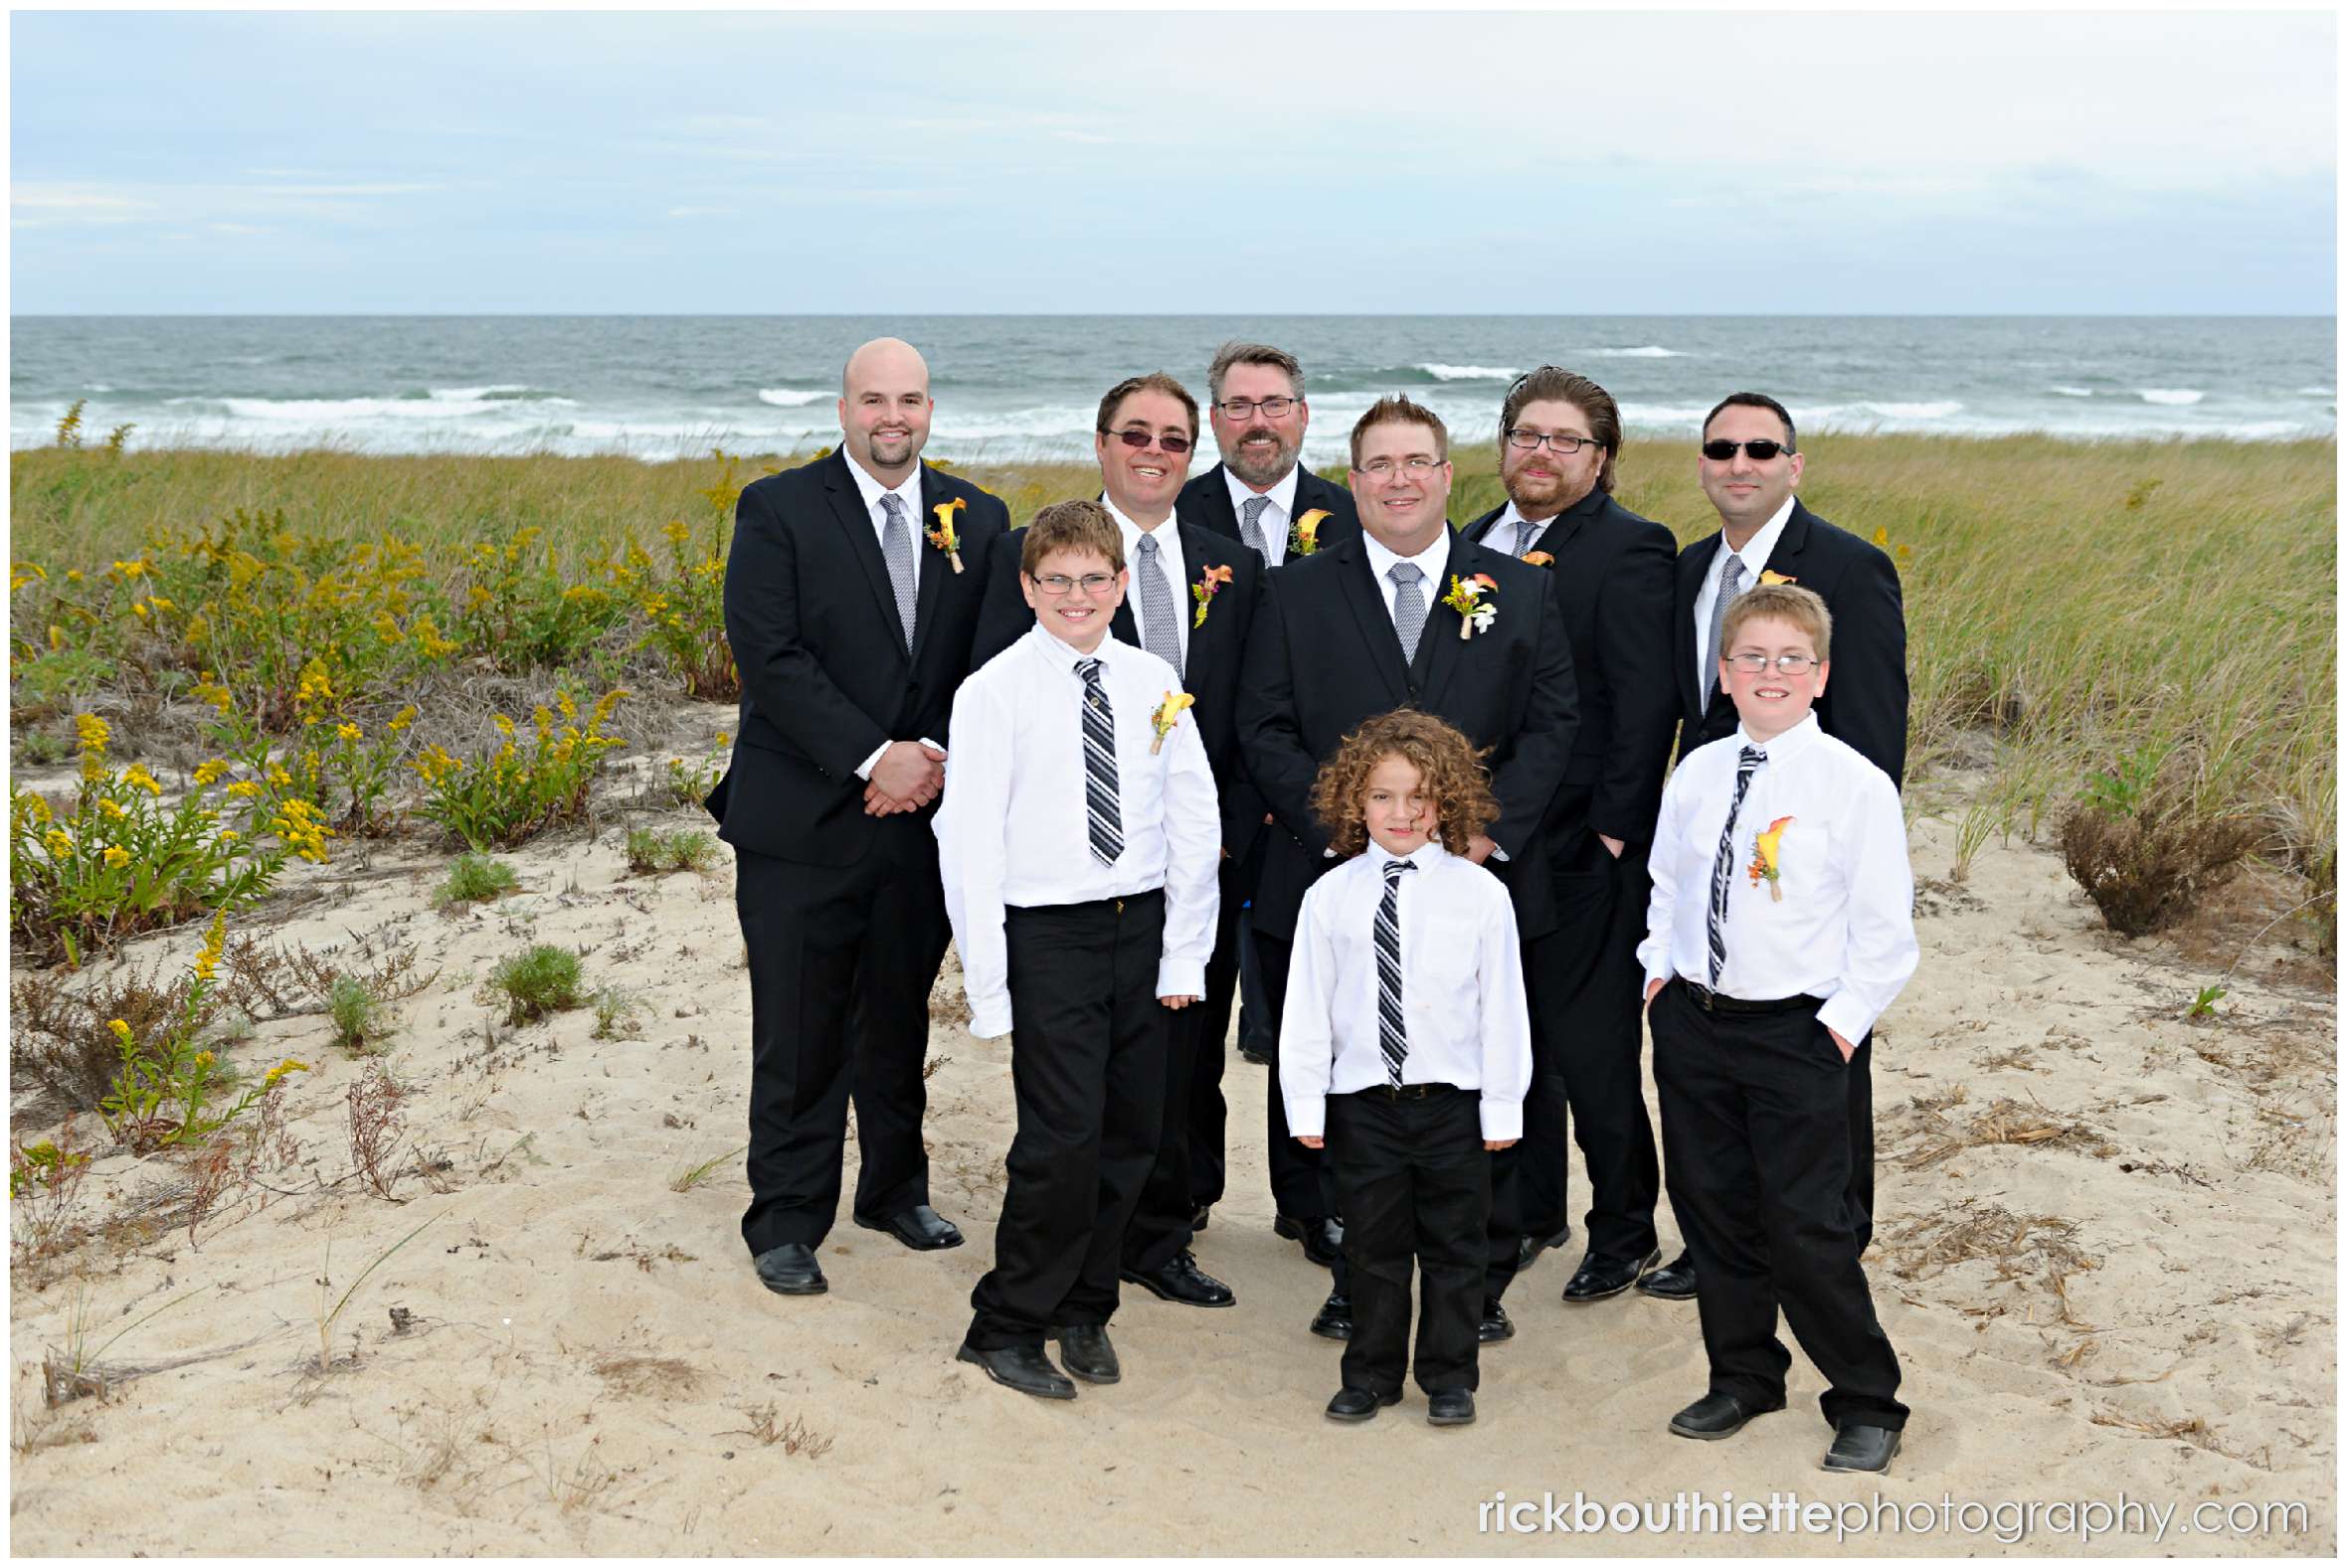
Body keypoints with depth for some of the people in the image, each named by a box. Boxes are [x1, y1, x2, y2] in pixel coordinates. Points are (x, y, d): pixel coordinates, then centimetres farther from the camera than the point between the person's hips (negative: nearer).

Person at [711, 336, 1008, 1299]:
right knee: (799, 1037, 4)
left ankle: (896, 1188, 33)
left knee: (900, 1021, 17)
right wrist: (874, 758, -19)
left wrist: (936, 755, -12)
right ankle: (787, 1222, 17)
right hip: (802, 822, -3)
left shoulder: (977, 519, 7)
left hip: (923, 818, 4)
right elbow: (769, 657, -13)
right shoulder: (777, 509, -5)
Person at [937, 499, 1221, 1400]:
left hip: (1143, 927, 4)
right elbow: (968, 841, -7)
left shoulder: (1154, 683, 5)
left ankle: (1083, 1309, 31)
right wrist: (987, 979, -10)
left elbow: (1194, 821, 7)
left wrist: (1186, 952, 1)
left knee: (1132, 1135, 11)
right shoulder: (996, 691, -6)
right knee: (1064, 1139, -8)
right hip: (1048, 932, -4)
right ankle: (1005, 1328, 11)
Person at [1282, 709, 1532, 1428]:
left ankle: (1448, 1377, 27)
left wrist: (1502, 1104, -3)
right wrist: (1305, 1103, 1)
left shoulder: (1479, 893, -4)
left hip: (1453, 1100, -1)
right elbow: (1307, 1006, 2)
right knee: (1373, 1246, 12)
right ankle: (1371, 1376, 27)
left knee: (1452, 1247, 11)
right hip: (1362, 1100, 1)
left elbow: (1502, 1005, -2)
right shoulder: (1330, 896, -2)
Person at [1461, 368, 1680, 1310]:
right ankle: (1526, 1215, 30)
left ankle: (1624, 1230, 20)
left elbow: (1647, 703, -13)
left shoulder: (1629, 549, -9)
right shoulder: (1476, 544, 12)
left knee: (1592, 1049, 2)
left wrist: (1616, 830, -15)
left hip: (1583, 852, -6)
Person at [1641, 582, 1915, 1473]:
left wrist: (1842, 1023, -11)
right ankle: (1742, 1379, 33)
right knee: (1713, 1208, 14)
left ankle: (1866, 1405, 18)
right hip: (1692, 1020, 5)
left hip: (1797, 1030, -5)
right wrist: (1660, 972, 8)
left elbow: (1885, 930, -7)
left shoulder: (1855, 784, -9)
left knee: (1805, 1224, -2)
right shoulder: (1695, 775, 4)